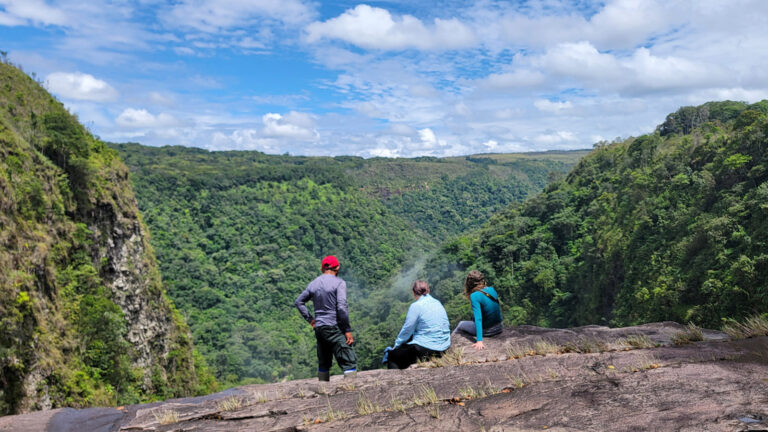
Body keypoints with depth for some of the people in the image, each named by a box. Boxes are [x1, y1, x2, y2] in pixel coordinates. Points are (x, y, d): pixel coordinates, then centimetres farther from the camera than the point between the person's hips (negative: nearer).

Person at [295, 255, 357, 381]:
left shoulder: (313, 283, 12)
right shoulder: (339, 282, -7)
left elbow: (298, 302, 18)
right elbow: (341, 307, -15)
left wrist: (310, 319, 15)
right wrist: (348, 330, -11)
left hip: (318, 328, 7)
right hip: (334, 327, -7)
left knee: (323, 364, 18)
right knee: (349, 362, -6)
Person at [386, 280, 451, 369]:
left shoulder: (416, 306, -14)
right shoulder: (438, 303, 9)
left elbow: (407, 330, -9)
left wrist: (396, 346, 7)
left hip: (427, 349, -8)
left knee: (392, 356, 7)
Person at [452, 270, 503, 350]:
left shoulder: (474, 296, -21)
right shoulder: (492, 290, -1)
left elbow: (478, 319, -28)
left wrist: (479, 341, -31)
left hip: (487, 331, -6)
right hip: (499, 328, 6)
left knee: (461, 324, 19)